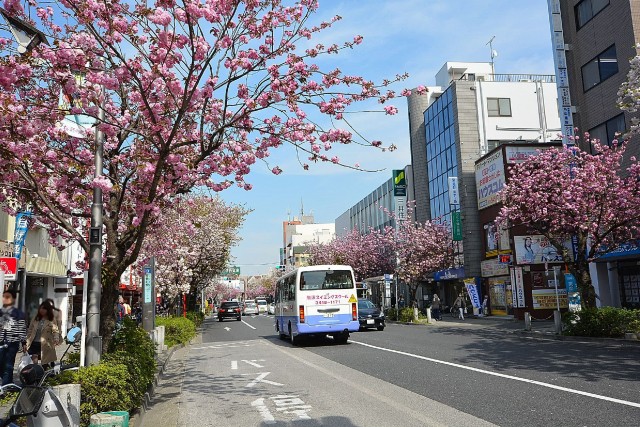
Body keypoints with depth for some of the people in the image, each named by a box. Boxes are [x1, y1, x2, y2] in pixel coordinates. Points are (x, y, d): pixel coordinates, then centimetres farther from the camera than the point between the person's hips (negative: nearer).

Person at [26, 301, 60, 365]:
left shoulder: (51, 320, -3)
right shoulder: (35, 319, 10)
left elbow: (55, 330, -13)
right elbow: (30, 331, 13)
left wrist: (56, 339, -30)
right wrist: (26, 342, 5)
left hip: (45, 345, -3)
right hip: (34, 343, 3)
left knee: (45, 363, 6)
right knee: (34, 362, -4)